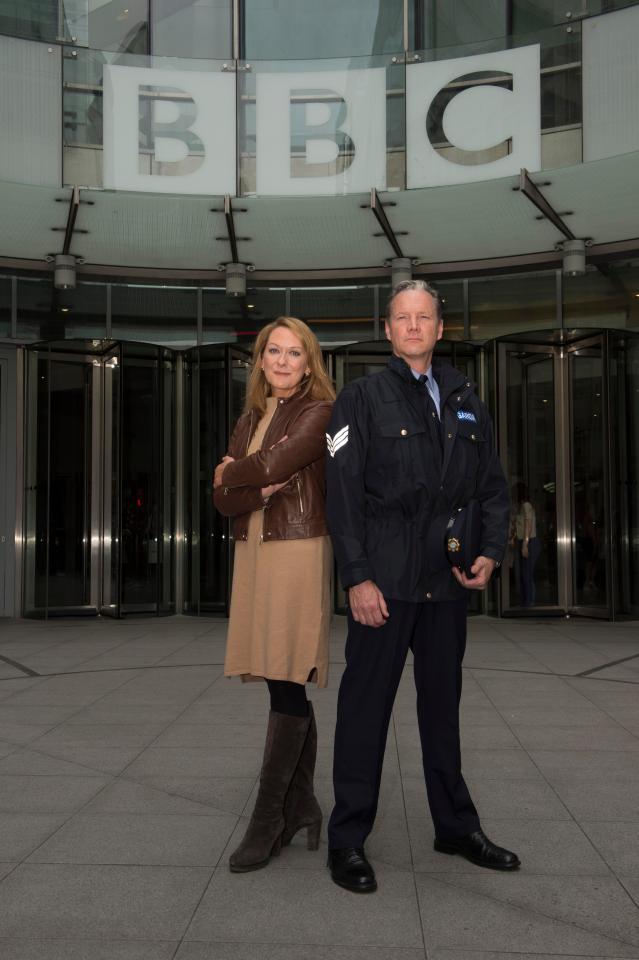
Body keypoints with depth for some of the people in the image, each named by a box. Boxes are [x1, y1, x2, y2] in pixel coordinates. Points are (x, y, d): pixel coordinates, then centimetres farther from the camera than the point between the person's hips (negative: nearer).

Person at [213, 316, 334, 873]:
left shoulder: (319, 412, -1)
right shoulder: (250, 421, 18)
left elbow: (273, 464, -15)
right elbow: (224, 499, 10)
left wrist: (229, 474, 3)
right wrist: (261, 488, -10)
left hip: (299, 553, -6)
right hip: (253, 555, 6)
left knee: (287, 685, -7)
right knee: (287, 688, 8)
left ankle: (270, 817, 1)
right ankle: (302, 805, 18)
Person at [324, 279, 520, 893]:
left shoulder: (465, 400, 14)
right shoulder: (363, 398, -1)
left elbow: (492, 485, 15)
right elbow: (342, 493, -7)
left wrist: (491, 551, 0)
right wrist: (357, 577, -14)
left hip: (448, 582, 5)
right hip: (384, 580, -5)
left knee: (443, 701, 15)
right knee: (366, 704, 1)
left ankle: (456, 825, 28)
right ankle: (347, 839, 12)